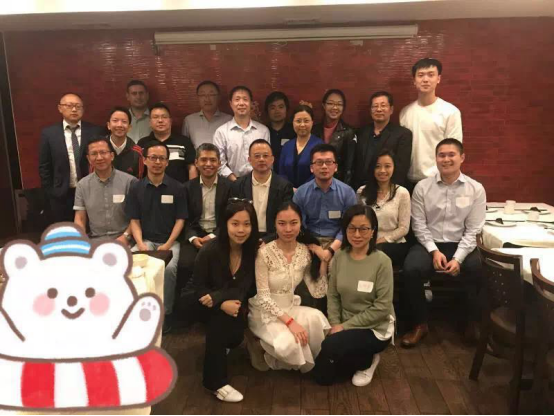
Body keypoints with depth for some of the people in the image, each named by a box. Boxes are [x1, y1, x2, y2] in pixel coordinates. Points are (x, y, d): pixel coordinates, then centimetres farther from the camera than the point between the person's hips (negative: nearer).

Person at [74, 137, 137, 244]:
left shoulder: (129, 181, -2)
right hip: (95, 241, 3)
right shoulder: (82, 185, 8)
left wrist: (126, 236, -11)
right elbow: (80, 219, 8)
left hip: (123, 241, -2)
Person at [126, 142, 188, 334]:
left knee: (169, 268, -31)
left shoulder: (176, 188, 1)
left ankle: (165, 313, -9)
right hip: (146, 240, 2)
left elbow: (180, 220, 0)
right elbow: (134, 221, 6)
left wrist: (168, 244, -12)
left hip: (170, 241, -2)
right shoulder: (136, 189, 7)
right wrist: (140, 243, -11)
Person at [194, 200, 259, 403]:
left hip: (235, 303, 2)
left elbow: (246, 288, -13)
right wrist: (222, 304, -32)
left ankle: (223, 346, 17)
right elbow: (199, 288, -15)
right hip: (209, 304, -2)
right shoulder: (210, 250, -24)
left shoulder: (253, 250, -15)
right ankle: (215, 380, -19)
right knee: (222, 317, -32)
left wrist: (217, 297, -30)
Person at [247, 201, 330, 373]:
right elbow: (263, 298, -20)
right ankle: (264, 351, 4)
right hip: (265, 312, -4)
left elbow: (318, 293, -6)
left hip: (290, 307, 4)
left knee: (316, 318, -28)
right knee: (289, 343, -32)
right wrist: (290, 321, -28)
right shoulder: (264, 253, -19)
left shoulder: (305, 252, -4)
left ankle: (313, 360, 0)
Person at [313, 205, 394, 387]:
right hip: (345, 326, 5)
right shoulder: (339, 257, -4)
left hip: (375, 328, -5)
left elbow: (381, 308, -19)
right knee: (322, 377, 0)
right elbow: (333, 295, 1)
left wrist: (345, 326, -18)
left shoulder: (382, 262, -19)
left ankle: (368, 360, 4)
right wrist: (335, 324, -14)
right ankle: (362, 357, 26)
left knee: (330, 347, -29)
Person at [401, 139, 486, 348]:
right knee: (411, 269, -28)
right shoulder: (422, 187, 0)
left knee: (480, 272, -29)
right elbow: (419, 225, 0)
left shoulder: (476, 189, -1)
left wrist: (458, 258, -15)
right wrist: (434, 251, -13)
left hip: (462, 245, 0)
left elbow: (473, 230, -3)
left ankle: (475, 323, 0)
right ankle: (420, 323, -4)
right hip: (429, 243, 0)